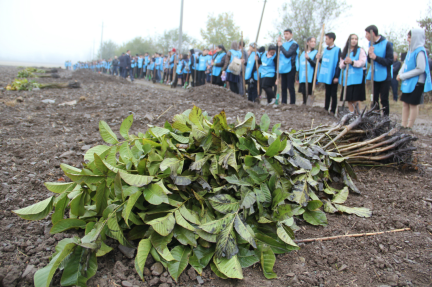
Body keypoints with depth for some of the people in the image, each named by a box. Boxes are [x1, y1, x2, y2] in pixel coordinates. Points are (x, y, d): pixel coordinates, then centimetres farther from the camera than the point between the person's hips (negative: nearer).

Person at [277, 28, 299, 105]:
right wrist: (278, 44, -1)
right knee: (283, 87, 10)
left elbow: (287, 54, -16)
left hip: (290, 69, -7)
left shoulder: (294, 44, -5)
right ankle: (283, 102, 18)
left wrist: (281, 46, -9)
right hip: (283, 69, 7)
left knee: (290, 87, -4)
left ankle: (292, 103, 1)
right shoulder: (284, 44, 15)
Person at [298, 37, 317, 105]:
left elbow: (315, 64, -11)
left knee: (308, 93, -8)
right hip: (302, 77, 5)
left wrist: (308, 58, -29)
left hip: (310, 77, -5)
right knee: (304, 93, 7)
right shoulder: (303, 53, 16)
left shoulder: (316, 53, 2)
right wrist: (298, 78, 16)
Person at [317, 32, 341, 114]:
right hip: (326, 76, 6)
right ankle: (325, 109, 20)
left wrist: (336, 76, -16)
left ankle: (332, 111, 6)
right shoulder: (325, 49, 12)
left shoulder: (337, 50, -8)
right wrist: (319, 58, -2)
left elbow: (338, 64, -12)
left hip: (333, 76, -6)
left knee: (333, 94, 1)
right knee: (327, 93, 13)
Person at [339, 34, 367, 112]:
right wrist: (344, 62, -11)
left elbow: (362, 62, -8)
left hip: (357, 78, -4)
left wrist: (352, 62, -23)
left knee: (356, 100, -10)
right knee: (349, 100, 5)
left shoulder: (360, 50, 5)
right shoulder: (344, 52, 17)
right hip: (347, 78, 4)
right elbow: (340, 65, 11)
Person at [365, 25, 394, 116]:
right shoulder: (371, 44, 6)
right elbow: (369, 60, 7)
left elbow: (390, 61, -15)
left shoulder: (387, 44, -12)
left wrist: (376, 57, -25)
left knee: (384, 100, -1)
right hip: (374, 76, 6)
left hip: (384, 77, -6)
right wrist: (370, 55, -15)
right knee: (374, 99, 11)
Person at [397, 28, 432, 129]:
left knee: (413, 104, 0)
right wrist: (400, 74, -2)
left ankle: (409, 127, 7)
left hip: (416, 83, -8)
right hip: (408, 83, 8)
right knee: (405, 103, 10)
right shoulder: (411, 50, 9)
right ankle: (403, 125, 17)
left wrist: (403, 76, -16)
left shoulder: (420, 52, -17)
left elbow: (420, 69, -20)